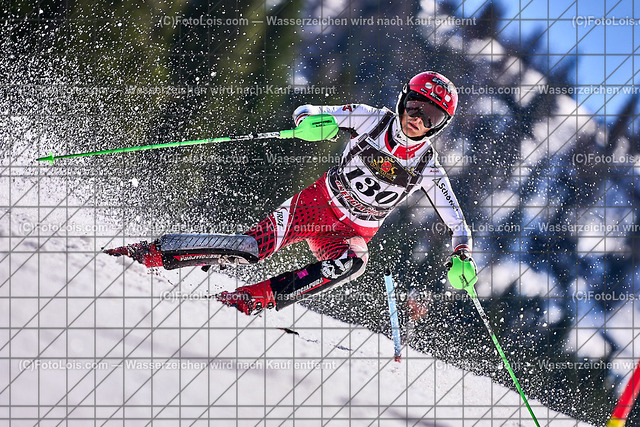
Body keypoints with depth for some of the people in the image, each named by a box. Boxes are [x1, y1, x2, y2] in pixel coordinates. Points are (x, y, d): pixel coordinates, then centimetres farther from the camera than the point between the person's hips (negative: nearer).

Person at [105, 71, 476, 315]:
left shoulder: (427, 167, -7)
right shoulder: (374, 120, -8)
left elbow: (456, 222, 0)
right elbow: (305, 113, -6)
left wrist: (462, 254, -19)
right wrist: (310, 121, -30)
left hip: (351, 231, 1)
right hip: (318, 204, -1)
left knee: (353, 263, -35)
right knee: (253, 248, -20)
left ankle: (259, 297, -34)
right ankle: (152, 253, -11)